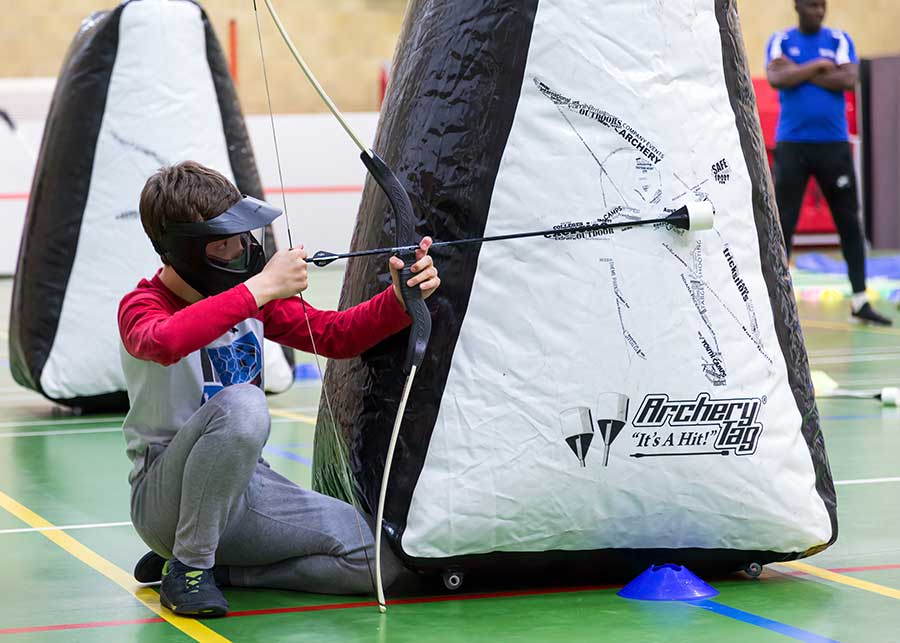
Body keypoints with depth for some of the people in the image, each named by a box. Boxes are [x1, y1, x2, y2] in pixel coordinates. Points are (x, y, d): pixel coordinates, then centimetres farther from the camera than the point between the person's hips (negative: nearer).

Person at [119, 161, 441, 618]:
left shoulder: (253, 295, 7)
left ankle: (212, 566, 6)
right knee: (240, 404, -37)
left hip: (244, 489, 7)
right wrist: (260, 287, -36)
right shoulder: (142, 306, -12)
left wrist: (400, 300, -10)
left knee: (378, 559, -10)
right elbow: (164, 342, -37)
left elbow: (334, 335, 9)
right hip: (166, 496, -7)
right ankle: (187, 568, -19)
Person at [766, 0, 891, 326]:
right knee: (782, 224, -2)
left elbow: (848, 80, -11)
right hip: (791, 144, -1)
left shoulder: (840, 40, 6)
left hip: (834, 144, 2)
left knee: (849, 222, 3)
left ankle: (860, 302, 8)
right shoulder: (780, 41, 4)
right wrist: (819, 66, -10)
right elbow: (777, 79, -14)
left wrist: (798, 71, -10)